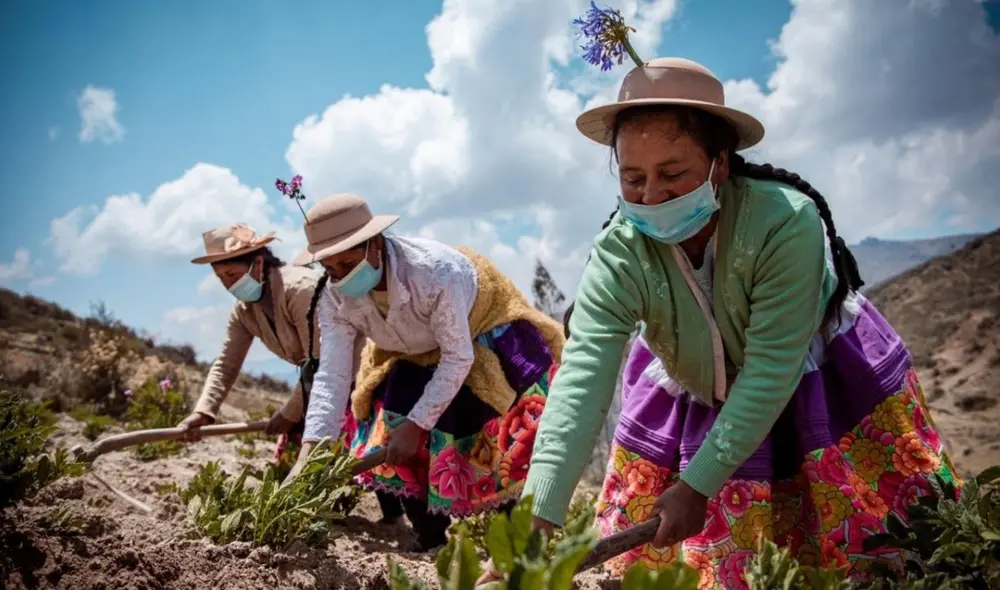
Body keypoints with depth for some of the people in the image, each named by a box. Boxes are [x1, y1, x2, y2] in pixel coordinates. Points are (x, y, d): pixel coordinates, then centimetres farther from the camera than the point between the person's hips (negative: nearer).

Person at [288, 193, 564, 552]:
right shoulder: (335, 298, -24)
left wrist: (415, 425, -32)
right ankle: (430, 542, 14)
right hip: (415, 357, 5)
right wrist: (306, 456, -33)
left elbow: (458, 358, -32)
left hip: (486, 339, -5)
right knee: (394, 447, -3)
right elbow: (331, 376, -24)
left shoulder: (436, 273, -41)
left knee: (493, 444, -13)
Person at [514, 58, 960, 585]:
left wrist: (698, 484, -35)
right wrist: (539, 516, -48)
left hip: (819, 387, -2)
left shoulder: (785, 221, -36)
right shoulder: (618, 254, -30)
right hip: (692, 396, 2)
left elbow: (770, 370, -33)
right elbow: (581, 378, -38)